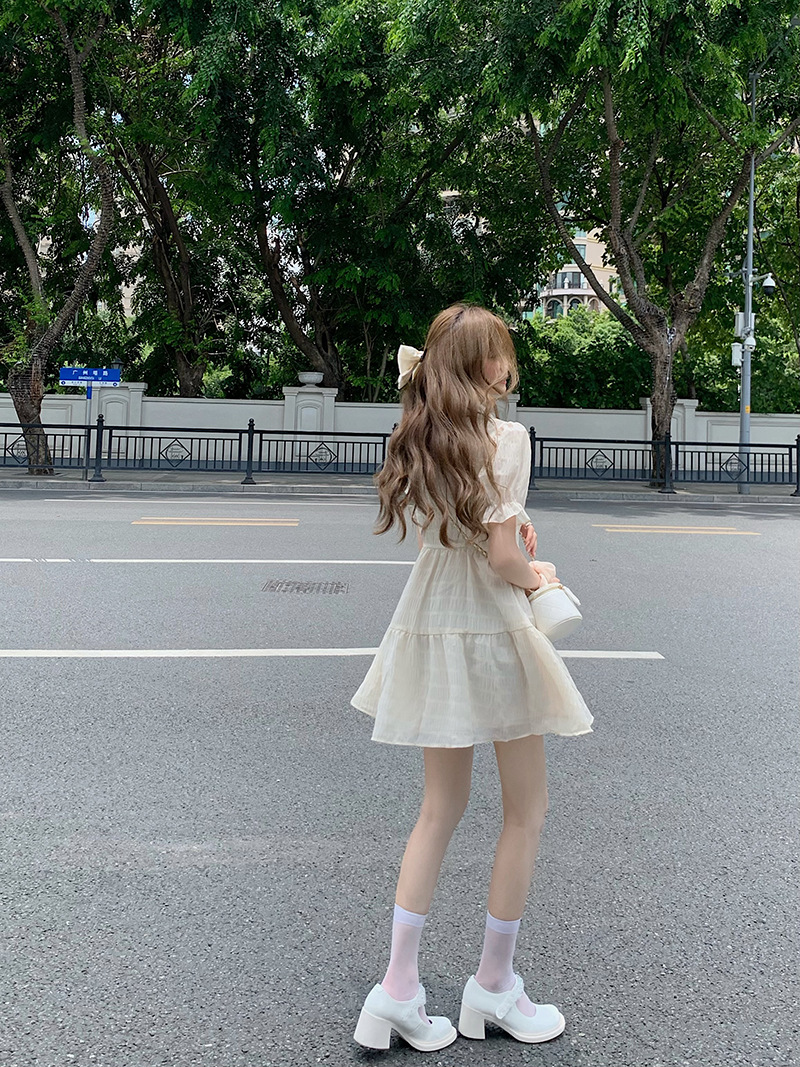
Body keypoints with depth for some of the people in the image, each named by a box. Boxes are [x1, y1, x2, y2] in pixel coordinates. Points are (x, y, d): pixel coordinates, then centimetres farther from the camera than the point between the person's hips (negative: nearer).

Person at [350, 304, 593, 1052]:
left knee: (440, 809, 17)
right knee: (526, 812, 13)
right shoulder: (505, 438, -15)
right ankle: (492, 985, 25)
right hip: (491, 634, -7)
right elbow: (503, 560, -18)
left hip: (428, 633, 7)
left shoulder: (420, 440, 4)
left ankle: (398, 991, 18)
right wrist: (535, 576, 1)